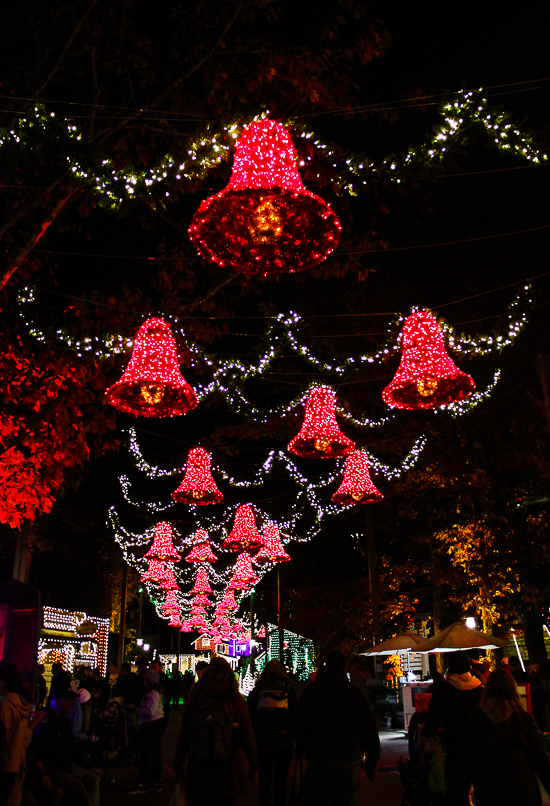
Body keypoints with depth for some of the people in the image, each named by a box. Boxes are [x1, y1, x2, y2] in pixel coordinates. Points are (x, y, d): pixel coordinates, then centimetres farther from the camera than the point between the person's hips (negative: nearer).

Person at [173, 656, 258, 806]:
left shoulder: (194, 699, -4)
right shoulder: (236, 700, -7)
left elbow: (184, 735, 1)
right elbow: (248, 736, -5)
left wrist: (178, 766, 11)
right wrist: (253, 767, 4)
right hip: (231, 774, 0)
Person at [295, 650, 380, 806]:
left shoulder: (310, 691, 3)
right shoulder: (356, 692, 4)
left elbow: (300, 726, 5)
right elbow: (370, 730, 6)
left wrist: (300, 750, 17)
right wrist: (372, 762, 13)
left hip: (318, 760, -1)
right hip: (349, 762, 1)